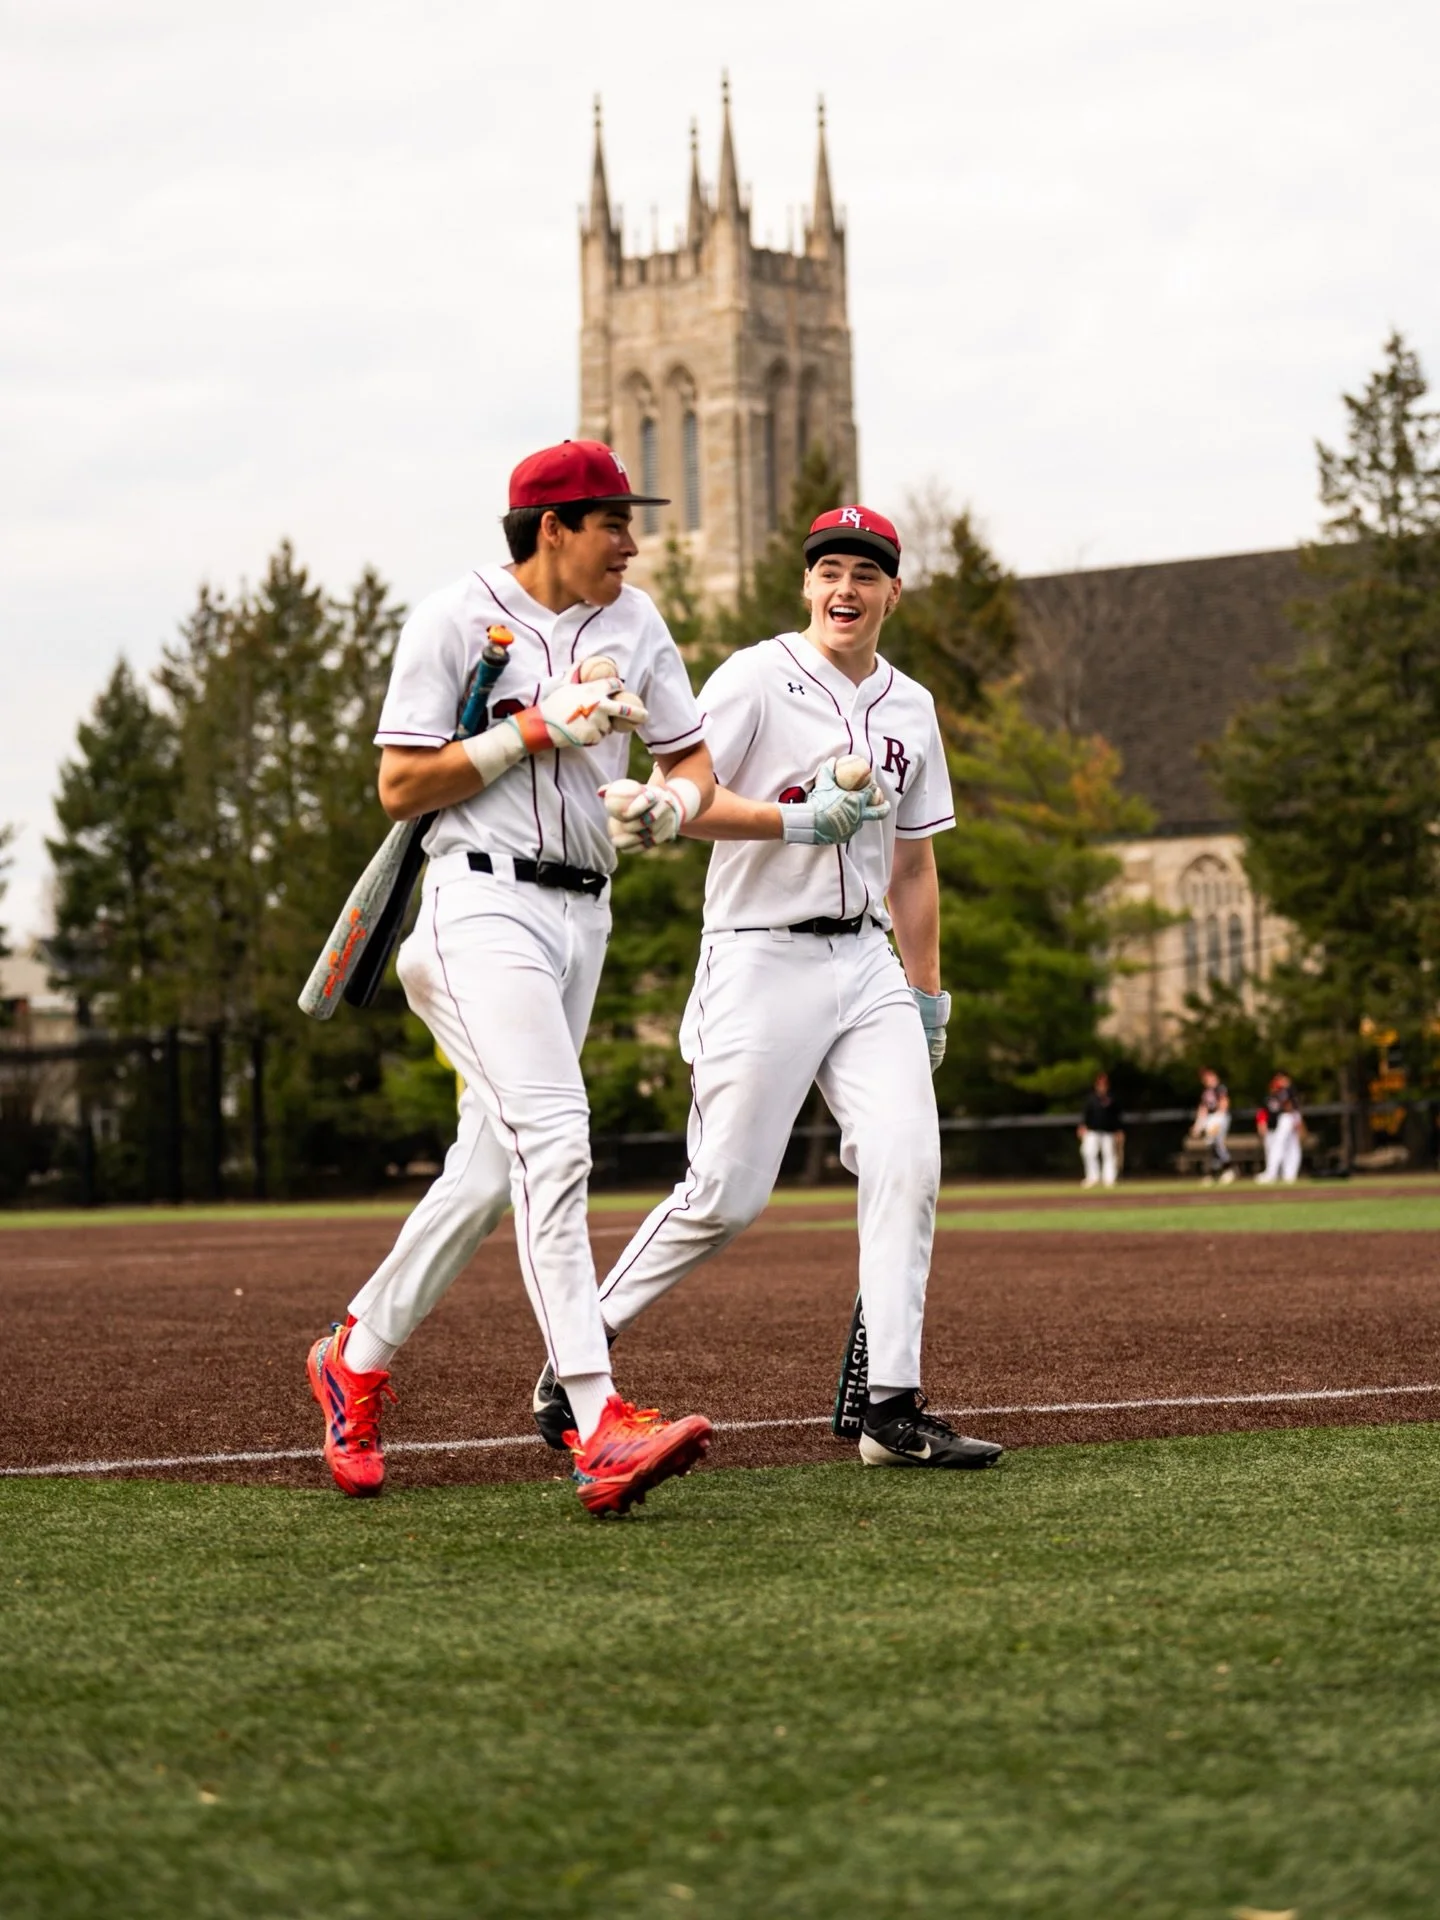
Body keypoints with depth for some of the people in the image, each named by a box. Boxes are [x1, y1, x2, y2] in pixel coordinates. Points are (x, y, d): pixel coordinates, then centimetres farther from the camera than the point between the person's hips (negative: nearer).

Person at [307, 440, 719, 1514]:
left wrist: (676, 799, -8)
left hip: (584, 913, 7)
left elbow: (693, 758, 16)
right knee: (554, 1138, -21)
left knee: (492, 1167, 9)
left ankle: (358, 1361, 29)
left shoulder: (632, 622, 13)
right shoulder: (456, 620, -5)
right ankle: (601, 1428, -30)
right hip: (485, 901, -7)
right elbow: (400, 788, -7)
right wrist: (538, 728, -14)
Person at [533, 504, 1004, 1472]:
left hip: (866, 959, 6)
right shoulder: (756, 679, -5)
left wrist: (927, 993, 19)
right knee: (726, 1195, -6)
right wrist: (797, 821, -23)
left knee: (907, 1163, -11)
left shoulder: (910, 708, 15)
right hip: (762, 960, -6)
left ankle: (893, 1406, -10)